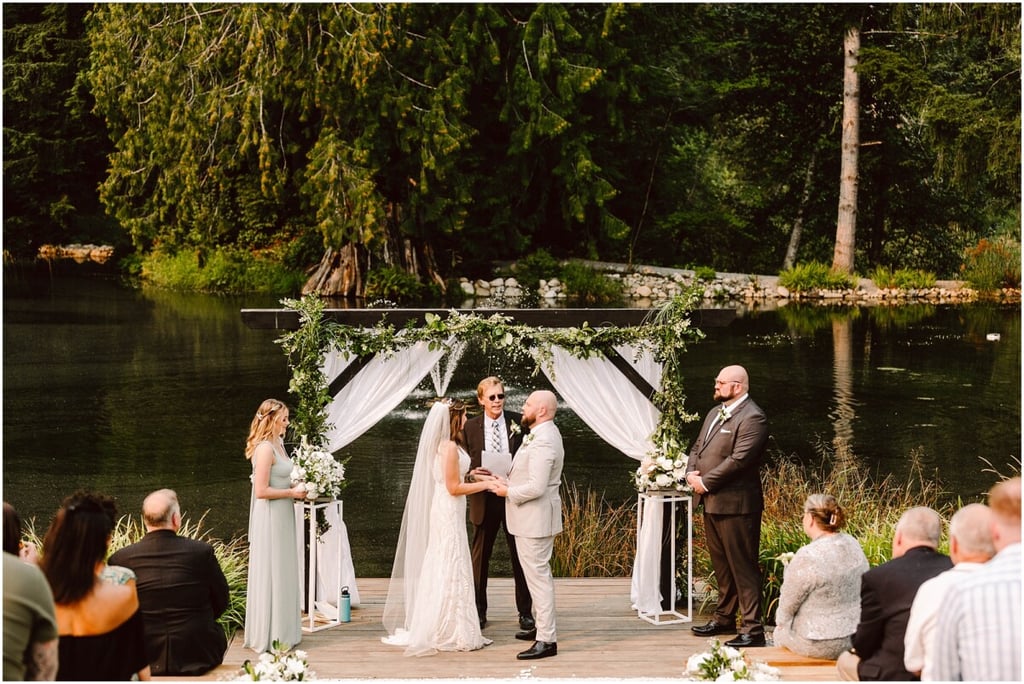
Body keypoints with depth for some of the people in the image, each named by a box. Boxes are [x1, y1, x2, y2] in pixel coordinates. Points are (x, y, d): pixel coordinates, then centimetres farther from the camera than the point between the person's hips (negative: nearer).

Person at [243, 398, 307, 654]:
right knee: (271, 575, -2)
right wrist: (292, 492, -14)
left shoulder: (277, 445, 11)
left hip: (282, 517, 10)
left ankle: (282, 630, 23)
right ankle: (270, 636, 6)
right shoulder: (265, 448, -18)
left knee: (282, 574, 15)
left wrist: (296, 489, 7)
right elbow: (261, 491, -22)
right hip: (270, 519, -10)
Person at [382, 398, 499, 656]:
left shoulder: (445, 445, 10)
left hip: (445, 511, 10)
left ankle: (440, 629, 22)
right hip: (449, 512, -10)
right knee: (452, 570, -4)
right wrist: (485, 485, -14)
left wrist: (476, 476, 11)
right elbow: (454, 487, -20)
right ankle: (454, 632, 1)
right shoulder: (450, 447, -19)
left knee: (442, 569, 15)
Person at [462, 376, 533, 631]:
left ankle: (525, 612, 16)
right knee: (480, 556, 8)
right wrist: (471, 473, -16)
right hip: (484, 498, 1)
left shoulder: (518, 423, -1)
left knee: (519, 556, 6)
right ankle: (479, 611, 18)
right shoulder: (470, 427, 1)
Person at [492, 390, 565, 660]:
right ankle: (542, 626, 33)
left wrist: (509, 492, -14)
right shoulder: (544, 433, 11)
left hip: (535, 518, -11)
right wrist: (510, 480, 10)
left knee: (538, 575, -9)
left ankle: (547, 640, -7)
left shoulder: (543, 441, -24)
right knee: (540, 574, 21)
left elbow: (536, 487, -29)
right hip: (534, 518, 11)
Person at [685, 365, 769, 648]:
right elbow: (697, 447, 21)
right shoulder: (715, 413, 16)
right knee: (721, 565, 19)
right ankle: (724, 618, 30)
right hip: (712, 502, 9)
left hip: (736, 504, -9)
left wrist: (705, 482, -15)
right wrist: (691, 472, 1)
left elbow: (738, 460, -21)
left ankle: (752, 629, -3)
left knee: (743, 568, -6)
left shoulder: (752, 418, -14)